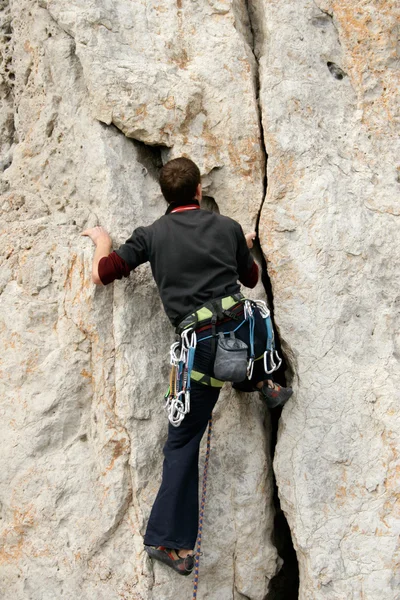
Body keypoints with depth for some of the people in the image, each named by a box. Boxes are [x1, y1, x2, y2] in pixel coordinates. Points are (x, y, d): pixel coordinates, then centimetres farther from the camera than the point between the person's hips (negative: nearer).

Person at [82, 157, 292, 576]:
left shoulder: (152, 235, 7)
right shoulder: (228, 227, 11)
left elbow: (102, 274, 7)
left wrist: (102, 242, 28)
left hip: (201, 345, 0)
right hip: (243, 330, 1)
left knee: (183, 442, 12)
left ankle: (167, 540, 14)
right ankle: (261, 384, 40)